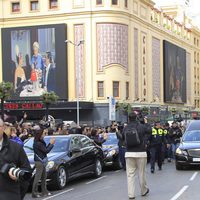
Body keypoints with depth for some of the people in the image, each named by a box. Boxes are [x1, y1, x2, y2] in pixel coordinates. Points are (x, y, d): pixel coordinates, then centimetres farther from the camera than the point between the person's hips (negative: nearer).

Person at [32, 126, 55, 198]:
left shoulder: (40, 142, 11)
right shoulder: (38, 143, -19)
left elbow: (45, 149, 13)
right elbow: (46, 151, -17)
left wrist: (50, 143, 4)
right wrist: (51, 144, -7)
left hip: (42, 162, 10)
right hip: (39, 162, -10)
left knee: (44, 176, 15)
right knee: (37, 177, -7)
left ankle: (44, 191, 23)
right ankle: (34, 193, -3)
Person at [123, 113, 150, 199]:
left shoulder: (125, 128, -1)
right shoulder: (141, 127, -7)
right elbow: (148, 131, 11)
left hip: (129, 154, 2)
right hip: (140, 153, -1)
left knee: (130, 174, 4)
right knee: (141, 173, 11)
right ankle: (144, 191, 27)